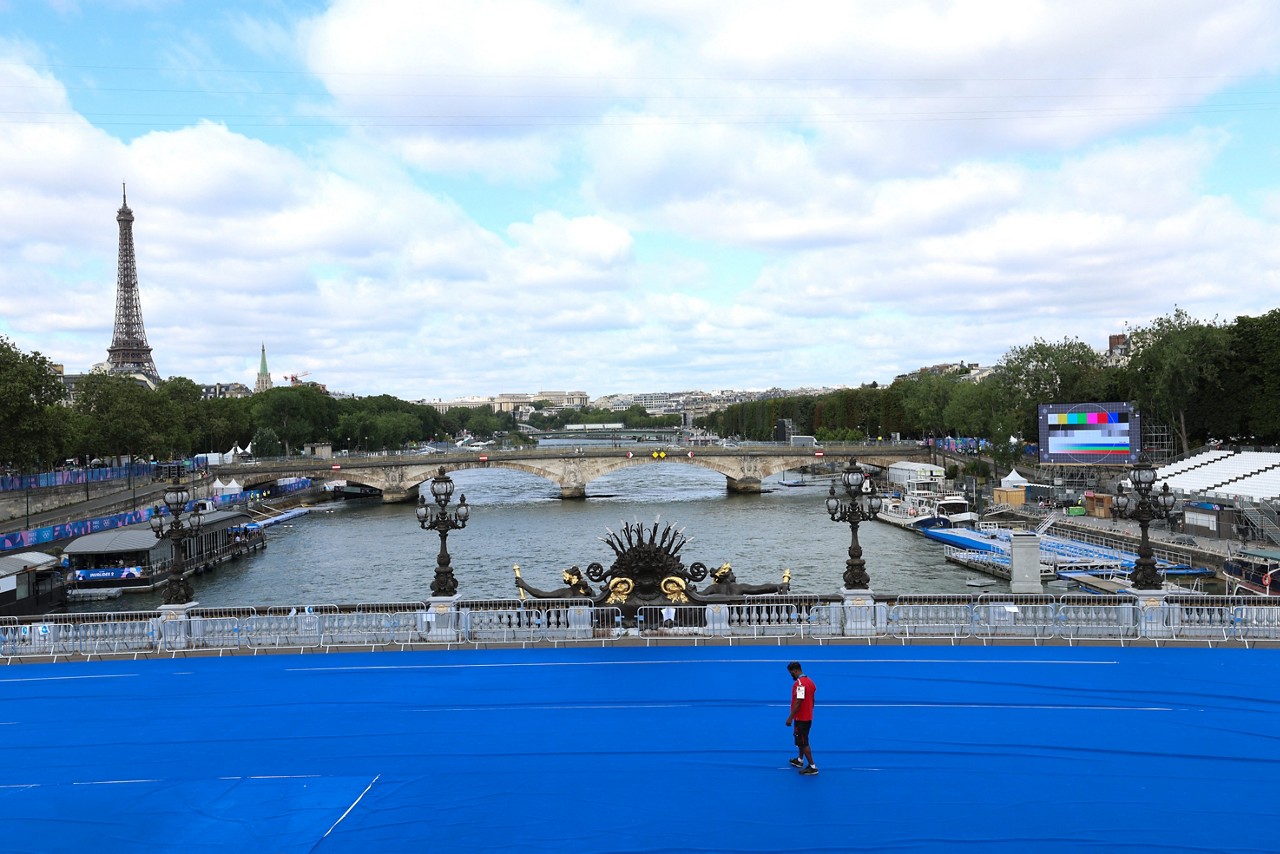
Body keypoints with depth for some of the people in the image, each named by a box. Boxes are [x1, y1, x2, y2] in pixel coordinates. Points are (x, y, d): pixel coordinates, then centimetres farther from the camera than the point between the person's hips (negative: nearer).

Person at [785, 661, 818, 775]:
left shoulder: (799, 683, -24)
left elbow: (798, 702, -26)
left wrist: (790, 717, -22)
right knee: (801, 740, 24)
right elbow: (812, 700, 13)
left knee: (803, 743, 0)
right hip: (808, 717, 9)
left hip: (801, 718, -9)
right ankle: (800, 760, 40)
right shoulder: (810, 681, 5)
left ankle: (812, 767, 4)